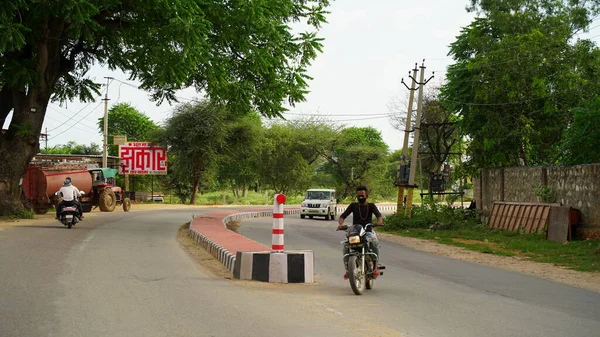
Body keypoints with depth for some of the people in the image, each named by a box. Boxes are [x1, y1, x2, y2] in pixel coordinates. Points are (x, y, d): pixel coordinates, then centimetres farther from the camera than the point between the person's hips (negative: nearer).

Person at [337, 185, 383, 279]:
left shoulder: (371, 206, 8)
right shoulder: (353, 206, 10)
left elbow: (378, 214, -9)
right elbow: (343, 216, 1)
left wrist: (379, 221, -34)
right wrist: (340, 224, -22)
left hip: (368, 232, -1)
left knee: (375, 242, -34)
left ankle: (376, 266, -24)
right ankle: (347, 269, -19)